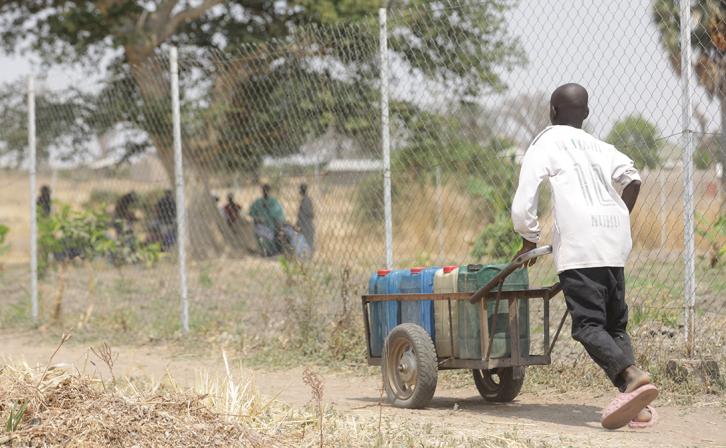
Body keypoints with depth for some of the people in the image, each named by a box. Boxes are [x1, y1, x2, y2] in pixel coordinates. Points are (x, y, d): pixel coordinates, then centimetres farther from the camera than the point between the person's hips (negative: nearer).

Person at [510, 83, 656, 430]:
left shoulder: (543, 145, 7)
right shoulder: (598, 147, 23)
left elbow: (523, 207, 1)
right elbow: (632, 178, 8)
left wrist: (530, 240, 19)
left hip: (579, 244, -6)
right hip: (615, 243, 6)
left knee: (588, 324, -10)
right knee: (615, 322, 11)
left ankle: (631, 376, -34)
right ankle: (636, 403, -4)